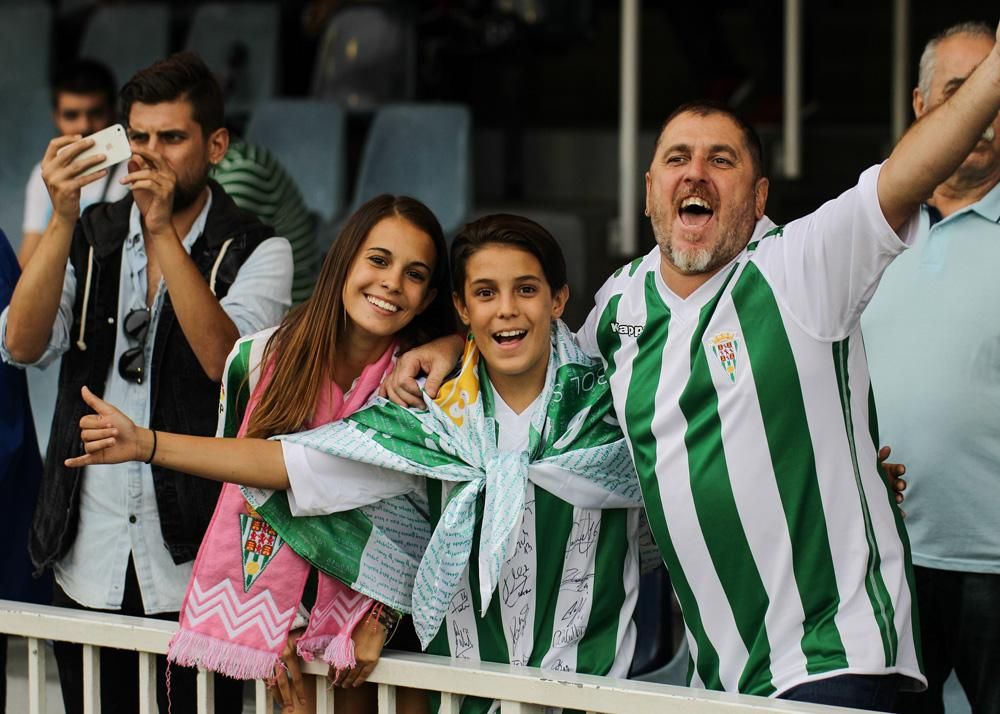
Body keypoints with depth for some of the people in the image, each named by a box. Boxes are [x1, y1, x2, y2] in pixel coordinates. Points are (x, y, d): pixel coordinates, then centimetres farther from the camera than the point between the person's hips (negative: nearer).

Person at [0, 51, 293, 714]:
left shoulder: (257, 252, -1)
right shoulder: (90, 237, 9)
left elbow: (224, 358, -19)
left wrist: (163, 232, -22)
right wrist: (63, 218, -16)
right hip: (88, 565, 3)